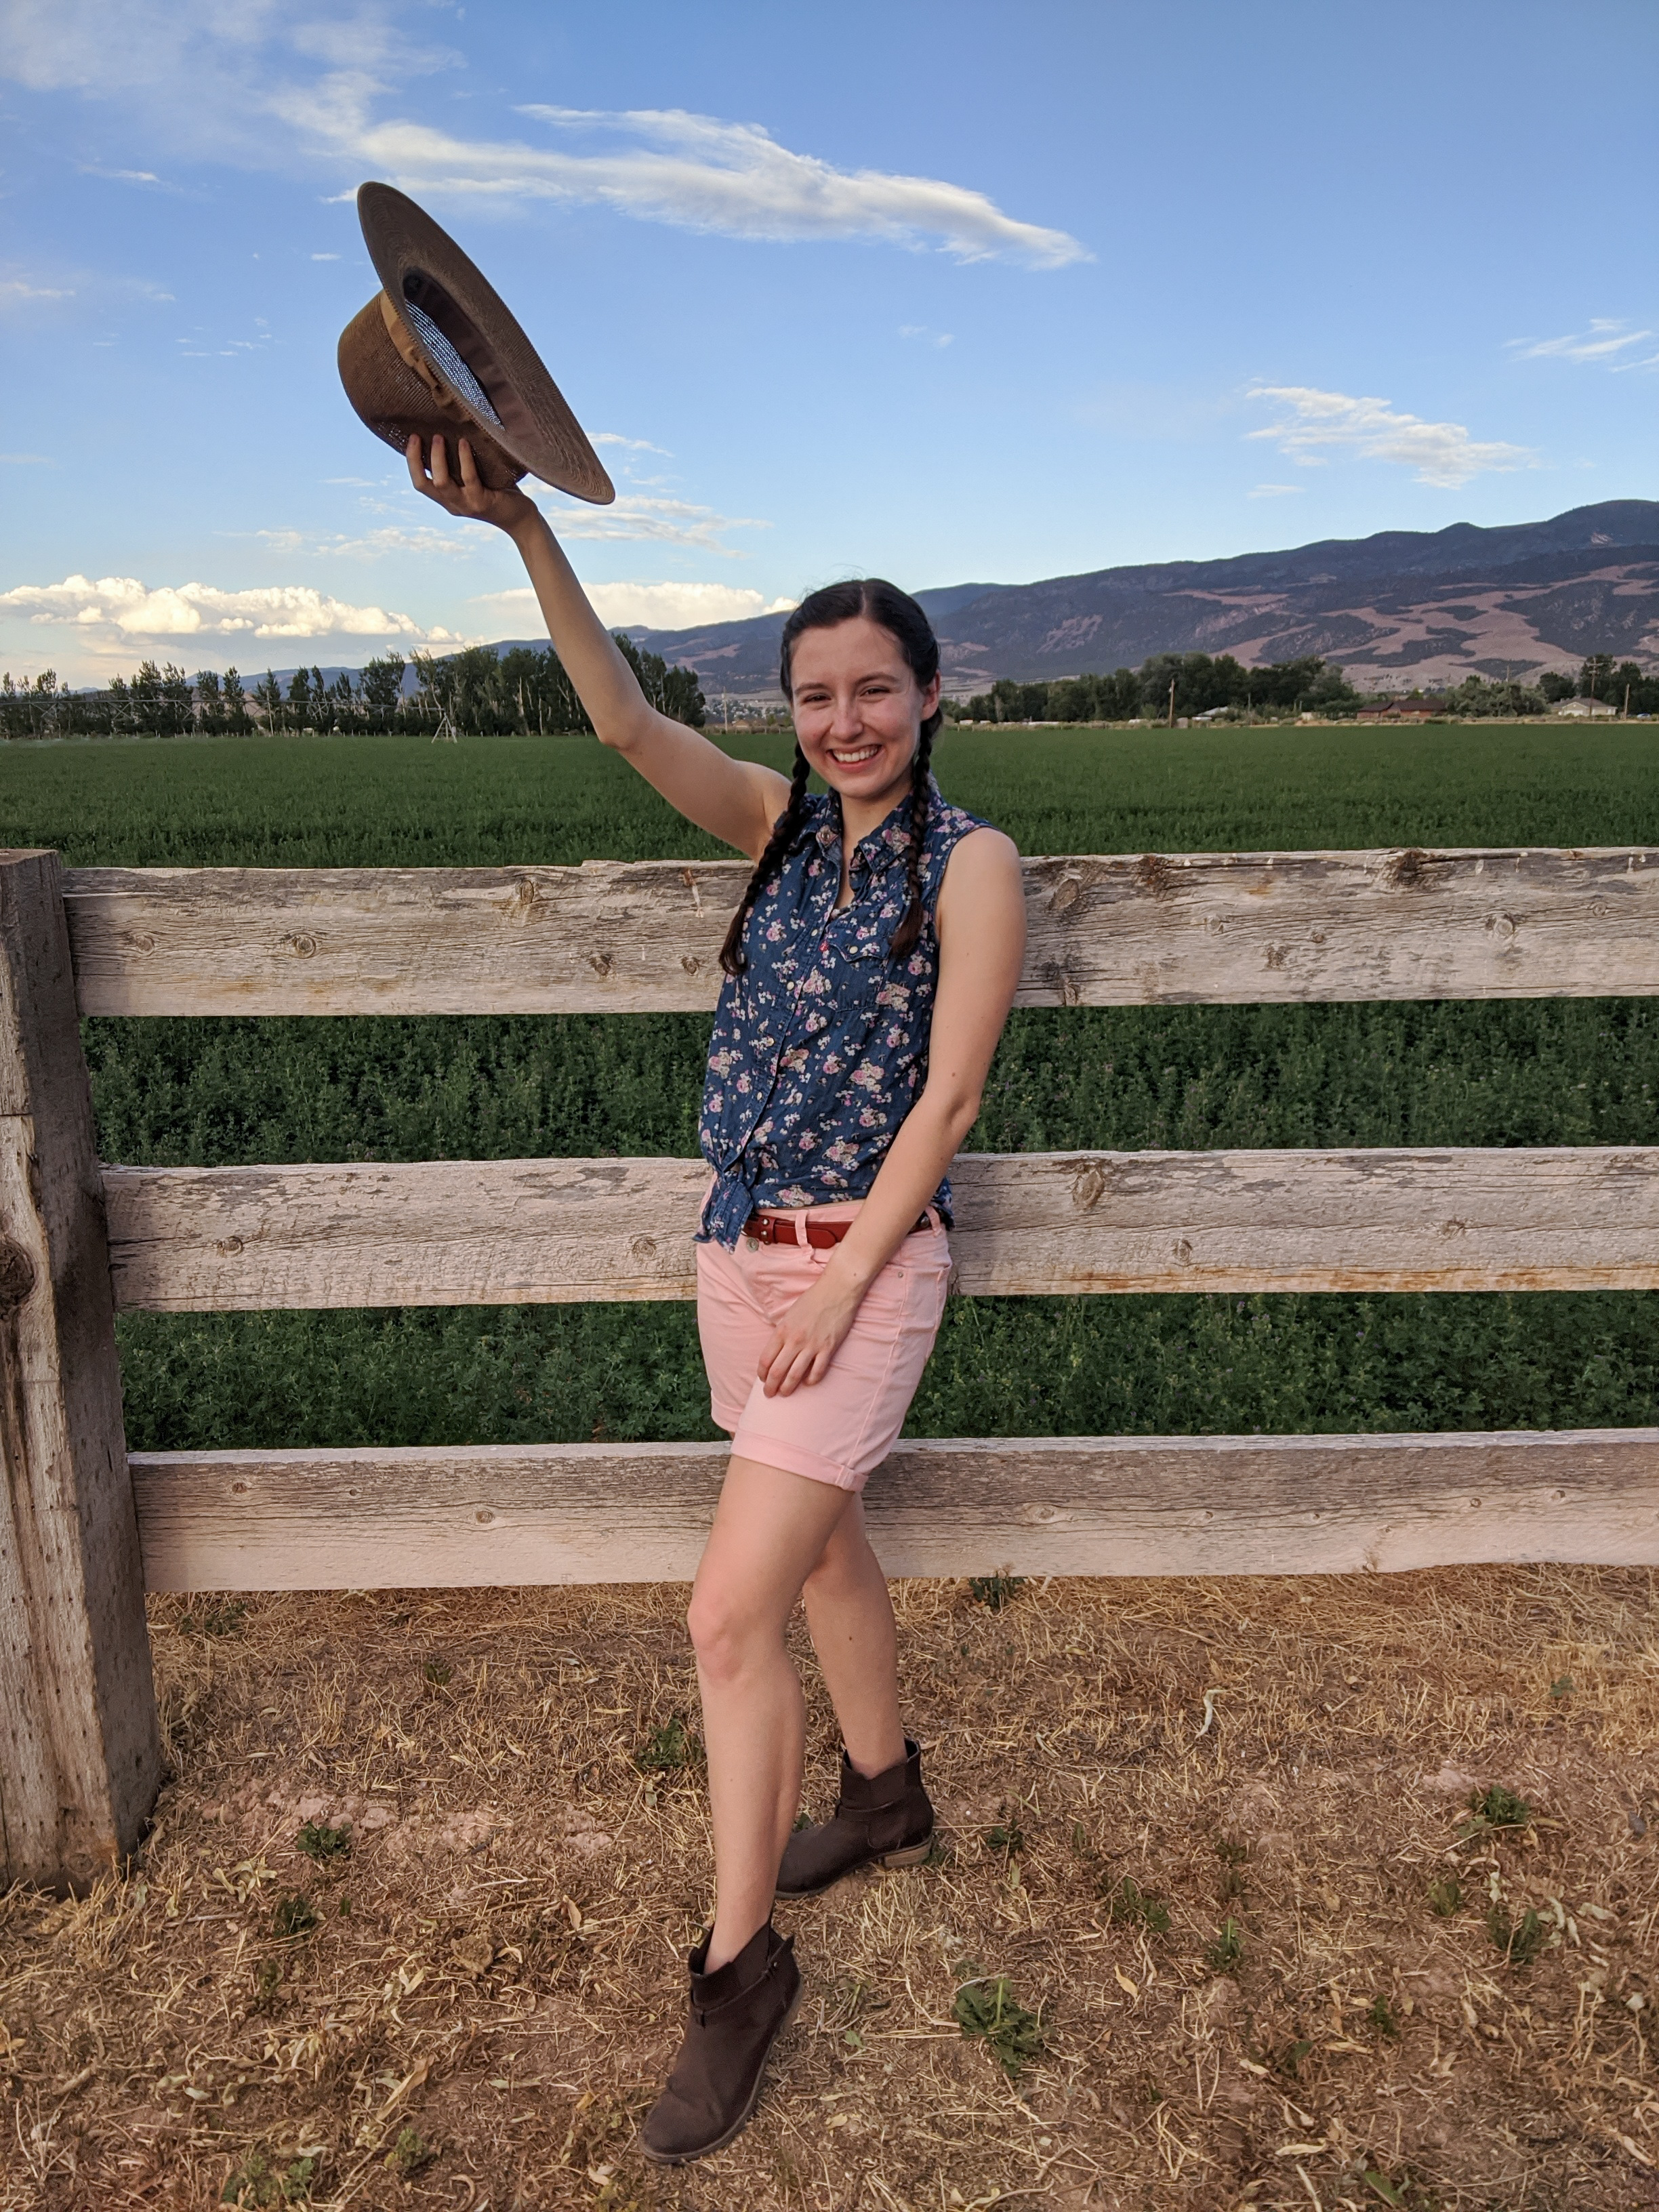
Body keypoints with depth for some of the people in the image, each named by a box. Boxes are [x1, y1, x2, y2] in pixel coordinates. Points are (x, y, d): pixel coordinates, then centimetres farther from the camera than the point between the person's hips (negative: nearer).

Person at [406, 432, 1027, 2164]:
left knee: (730, 1612, -8)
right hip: (738, 1248, 6)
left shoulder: (970, 861, -9)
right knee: (822, 1549, 22)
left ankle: (740, 1966, 13)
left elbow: (945, 1094, -13)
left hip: (864, 1264, -6)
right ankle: (885, 1799, 46)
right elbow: (625, 723, -9)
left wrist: (845, 1283, -15)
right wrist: (526, 532, -22)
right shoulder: (776, 822, 5)